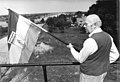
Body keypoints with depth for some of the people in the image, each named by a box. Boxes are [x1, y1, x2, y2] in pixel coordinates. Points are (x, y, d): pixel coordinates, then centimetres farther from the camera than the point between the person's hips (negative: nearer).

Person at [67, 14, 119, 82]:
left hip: (90, 74, -8)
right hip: (102, 72, 8)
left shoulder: (91, 41, -28)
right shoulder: (108, 36, -3)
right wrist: (104, 63, 10)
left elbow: (80, 59, -15)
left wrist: (71, 48, 0)